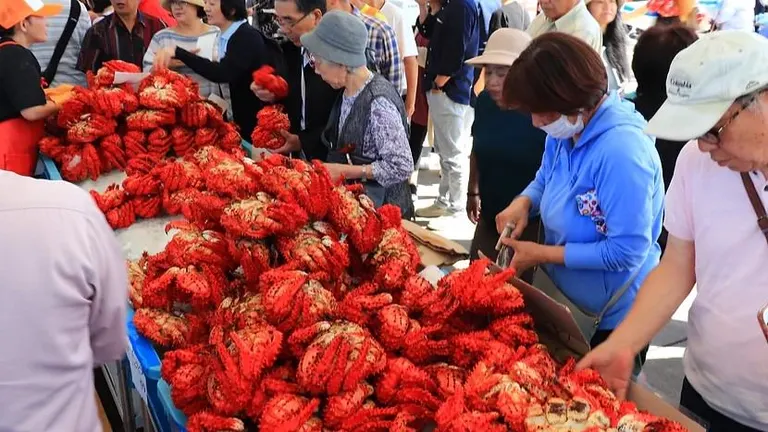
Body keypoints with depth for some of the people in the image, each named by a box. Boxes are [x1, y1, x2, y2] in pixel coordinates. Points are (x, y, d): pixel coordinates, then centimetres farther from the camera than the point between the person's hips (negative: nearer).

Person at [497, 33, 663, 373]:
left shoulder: (621, 150, -32)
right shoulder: (565, 130, -6)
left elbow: (627, 251, -30)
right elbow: (545, 179, 11)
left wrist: (545, 255, -24)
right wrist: (523, 203, -12)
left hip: (616, 314, -8)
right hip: (564, 295, 8)